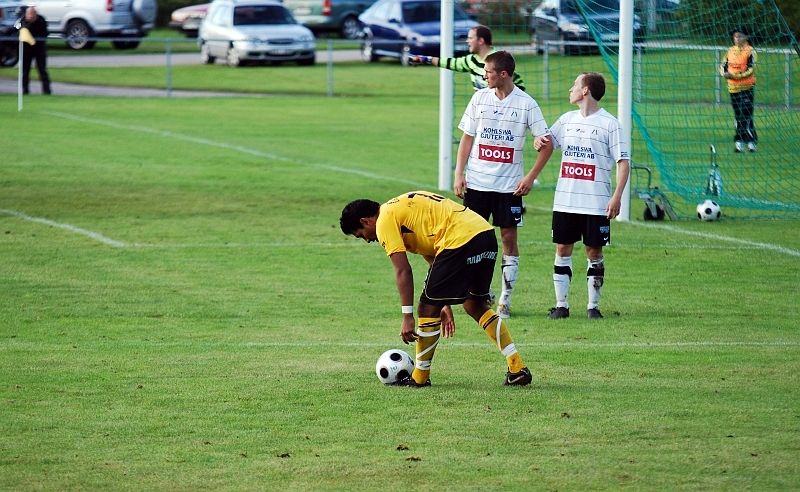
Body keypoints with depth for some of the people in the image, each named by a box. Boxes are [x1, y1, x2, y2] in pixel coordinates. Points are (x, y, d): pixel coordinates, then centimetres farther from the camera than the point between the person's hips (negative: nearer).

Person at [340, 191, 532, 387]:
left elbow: (403, 271, -7)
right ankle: (518, 369, 19)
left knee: (428, 309, 3)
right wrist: (445, 305, 31)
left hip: (460, 239, -10)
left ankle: (419, 378, 14)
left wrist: (407, 316, -7)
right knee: (475, 306, 23)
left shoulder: (385, 221, 2)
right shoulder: (403, 207, 30)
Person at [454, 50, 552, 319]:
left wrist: (531, 177, -10)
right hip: (477, 182, 2)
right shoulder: (480, 98, 3)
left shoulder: (526, 104, -5)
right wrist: (459, 174, 1)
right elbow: (467, 138, 9)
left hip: (509, 184, -2)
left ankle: (505, 300, 7)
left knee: (509, 238, 1)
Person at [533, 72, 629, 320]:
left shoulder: (609, 123, -6)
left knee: (594, 252, 2)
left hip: (596, 203, -5)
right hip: (565, 200, 5)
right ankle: (561, 304, 11)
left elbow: (624, 162, -9)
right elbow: (548, 141, 24)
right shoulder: (567, 119, 10)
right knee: (562, 249, 5)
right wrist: (540, 142, -3)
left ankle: (593, 306, 11)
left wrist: (617, 196, -18)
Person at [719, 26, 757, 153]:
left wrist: (734, 76, -23)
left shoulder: (750, 52, -7)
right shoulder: (731, 51, 12)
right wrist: (725, 73, -11)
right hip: (733, 88, 6)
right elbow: (723, 65, 12)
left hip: (746, 88, -6)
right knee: (738, 116, 9)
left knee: (745, 116, -9)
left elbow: (750, 70, -15)